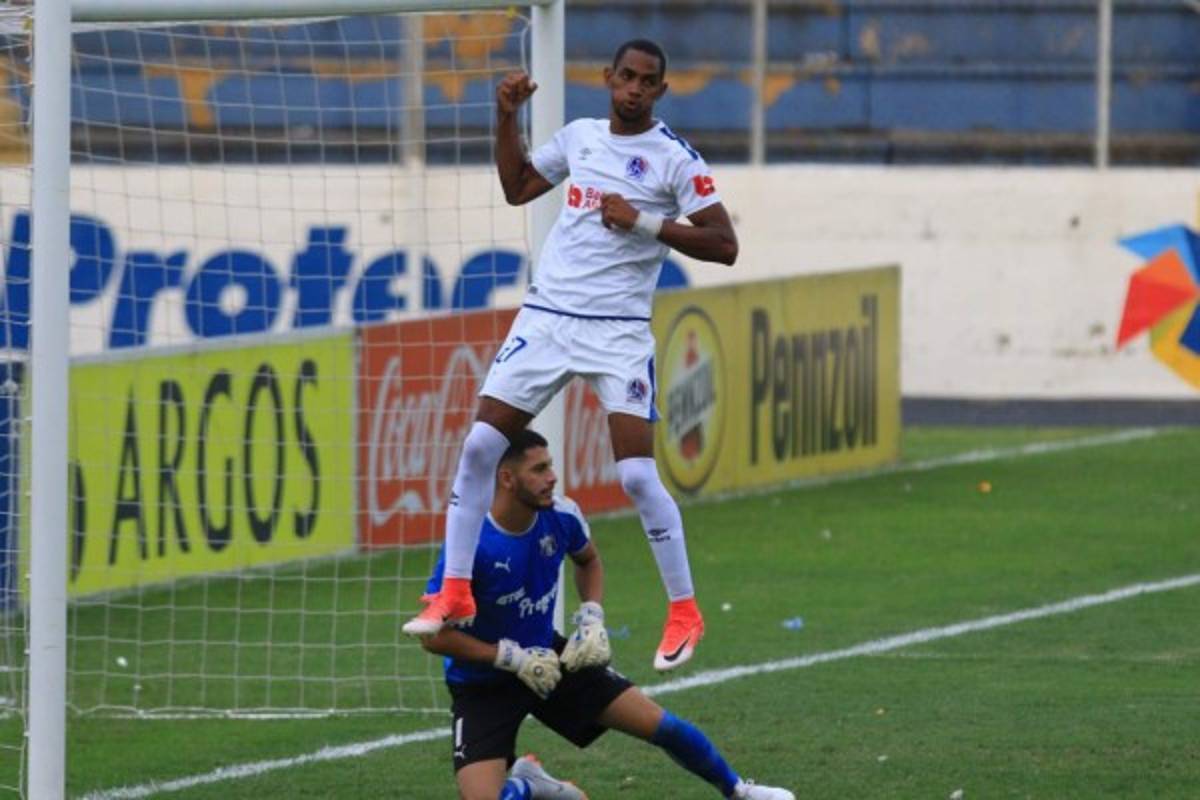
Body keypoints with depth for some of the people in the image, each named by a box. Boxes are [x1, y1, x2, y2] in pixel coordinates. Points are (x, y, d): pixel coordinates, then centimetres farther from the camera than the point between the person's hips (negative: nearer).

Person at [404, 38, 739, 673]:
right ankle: (455, 592, 6)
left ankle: (684, 613, 1)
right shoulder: (579, 136, 11)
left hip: (618, 331, -5)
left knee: (636, 472, -12)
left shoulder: (675, 159, -4)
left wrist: (644, 222, -16)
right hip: (545, 317, 5)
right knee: (480, 445, -3)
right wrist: (507, 117, 14)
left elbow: (723, 244, -8)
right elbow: (518, 187, 26)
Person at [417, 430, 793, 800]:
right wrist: (513, 657, -24)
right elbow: (434, 635, -21)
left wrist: (591, 619, -3)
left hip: (550, 657, 5)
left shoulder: (561, 516, -12)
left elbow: (589, 560, 14)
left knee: (661, 725, 3)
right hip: (483, 684, -5)